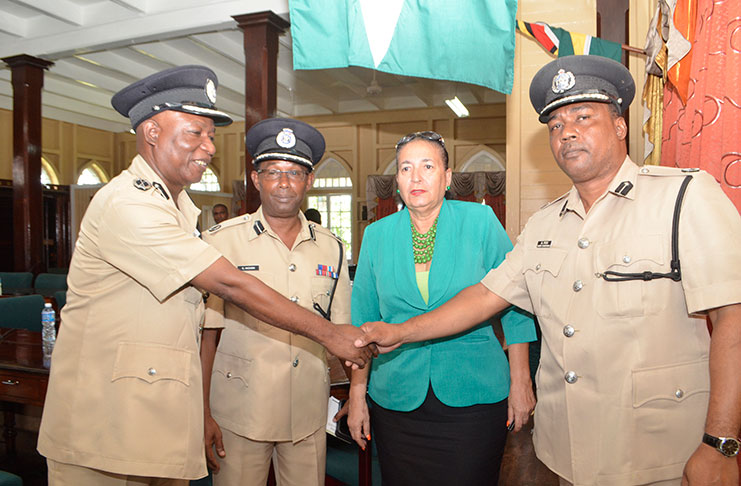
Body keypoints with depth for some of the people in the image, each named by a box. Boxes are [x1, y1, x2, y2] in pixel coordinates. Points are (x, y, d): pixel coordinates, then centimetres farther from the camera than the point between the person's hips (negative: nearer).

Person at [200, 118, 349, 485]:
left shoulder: (331, 248, 4)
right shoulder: (220, 242, -6)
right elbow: (206, 332, -5)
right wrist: (203, 412, -7)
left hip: (309, 416, 3)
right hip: (239, 414, -3)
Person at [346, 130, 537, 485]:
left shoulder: (480, 221, -4)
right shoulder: (377, 235, 1)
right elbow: (363, 320, 6)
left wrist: (520, 382, -1)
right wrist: (357, 394, 4)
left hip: (474, 398, -1)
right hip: (396, 400, 2)